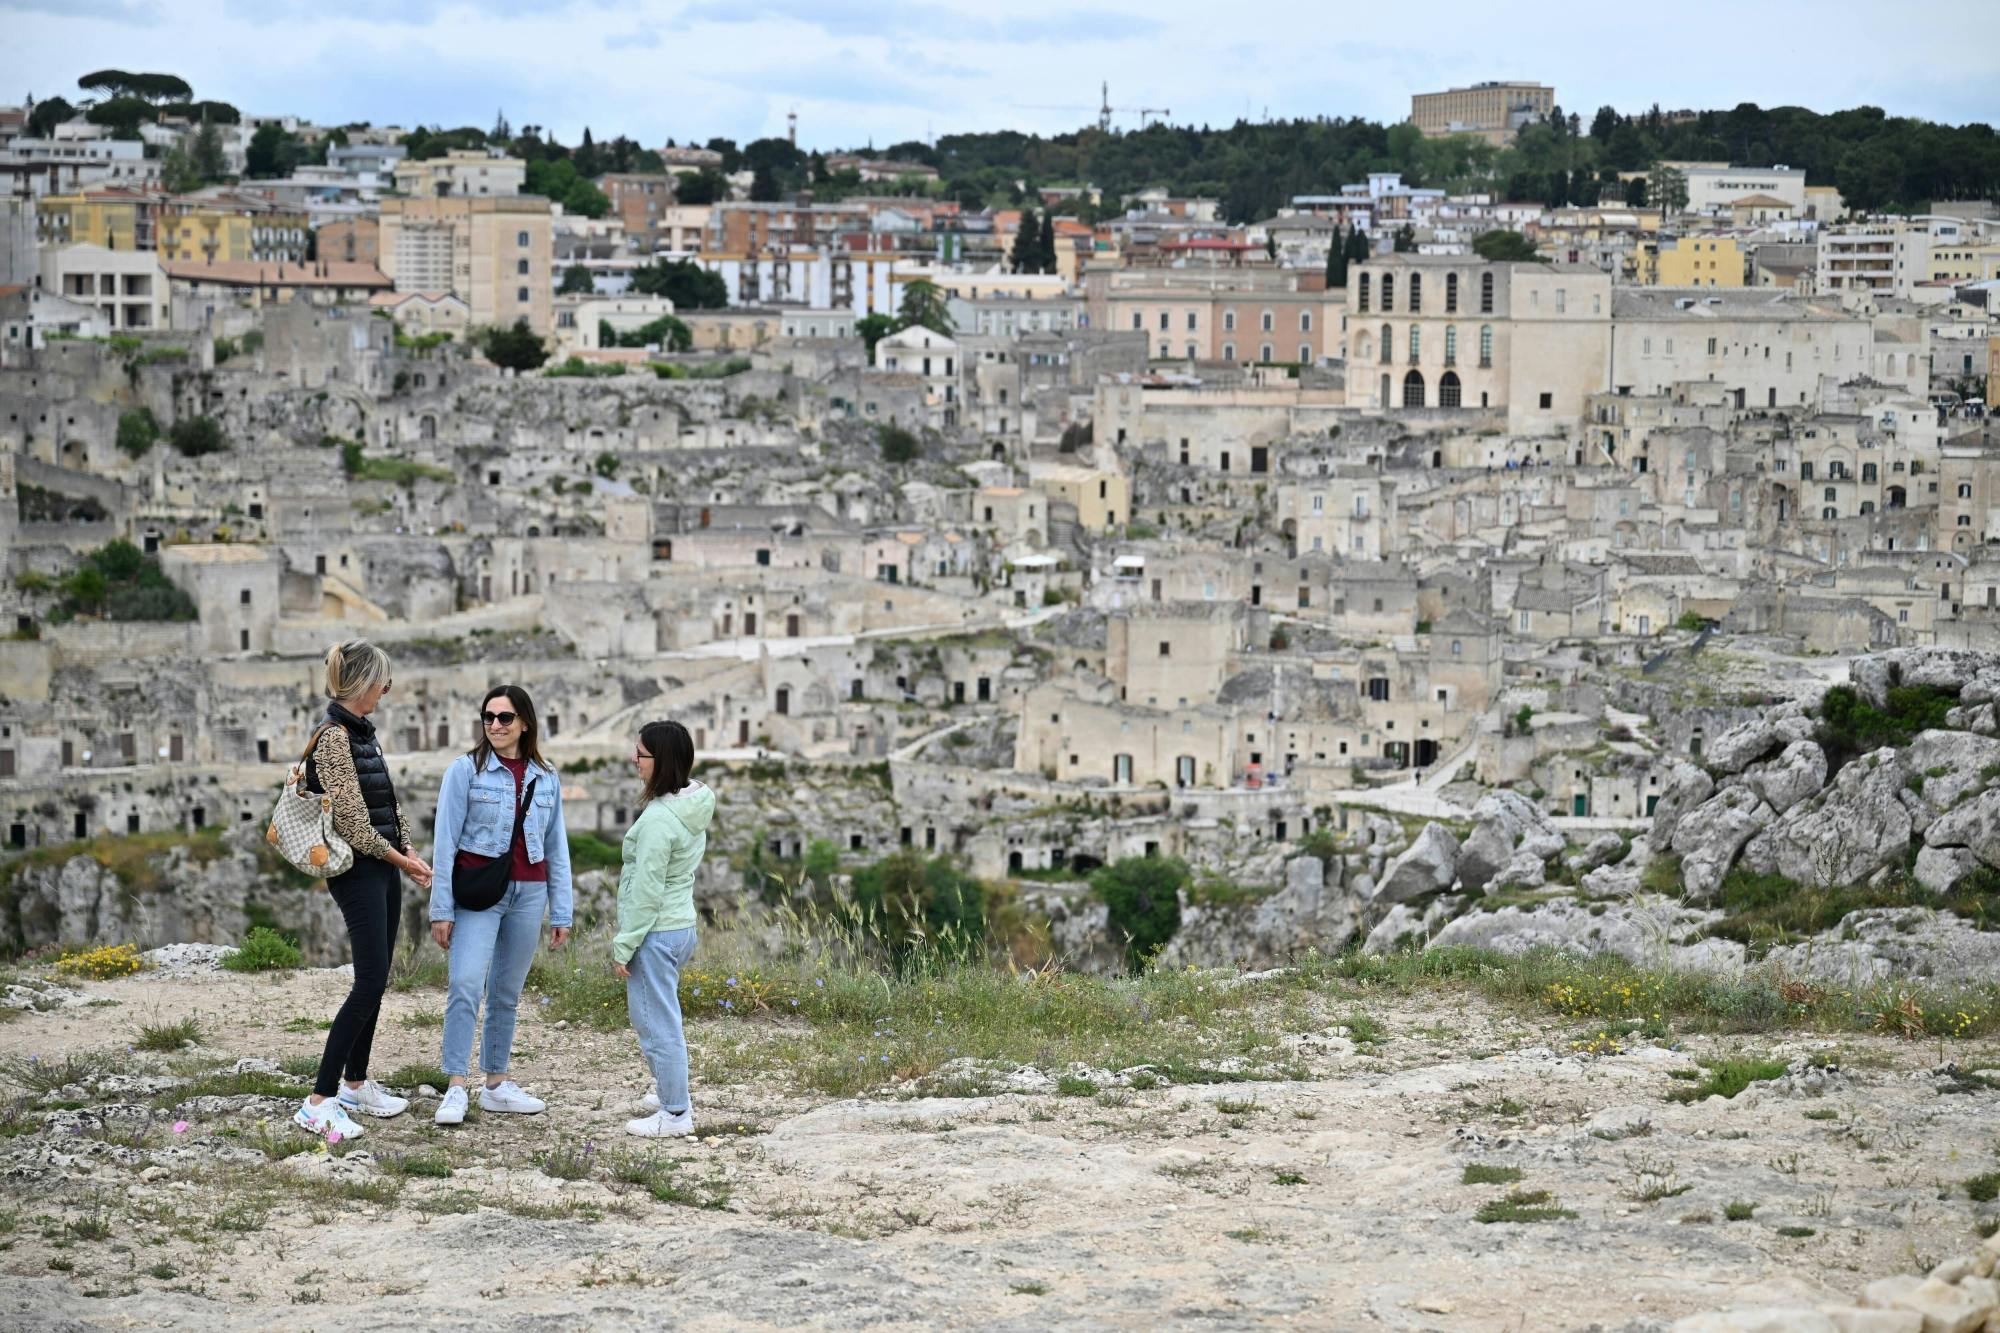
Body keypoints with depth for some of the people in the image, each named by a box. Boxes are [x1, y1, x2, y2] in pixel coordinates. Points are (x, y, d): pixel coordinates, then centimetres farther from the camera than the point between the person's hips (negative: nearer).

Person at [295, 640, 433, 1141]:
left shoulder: (363, 732, 12)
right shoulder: (334, 738, -17)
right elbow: (353, 823, -18)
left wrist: (409, 852, 4)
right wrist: (400, 858, -6)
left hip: (385, 868, 9)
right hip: (357, 871, -9)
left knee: (375, 979, 13)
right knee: (370, 982, -12)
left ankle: (356, 1084, 24)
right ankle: (319, 1102, -12)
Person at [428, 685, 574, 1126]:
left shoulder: (547, 779, 9)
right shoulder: (466, 771, -2)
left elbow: (556, 849, 13)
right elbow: (445, 841, -3)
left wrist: (561, 912, 11)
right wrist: (441, 909, -7)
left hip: (528, 893, 4)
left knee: (507, 993, 9)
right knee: (465, 986, -15)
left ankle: (497, 1084, 16)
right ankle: (456, 1088, -14)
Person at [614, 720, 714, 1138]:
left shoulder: (658, 819, -23)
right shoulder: (692, 807, 6)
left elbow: (646, 891, -22)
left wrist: (624, 945, -14)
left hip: (656, 932, -10)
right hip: (680, 926, 10)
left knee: (657, 1022, 1)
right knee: (661, 1018, 23)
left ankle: (675, 1114, 8)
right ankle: (672, 1094, 34)